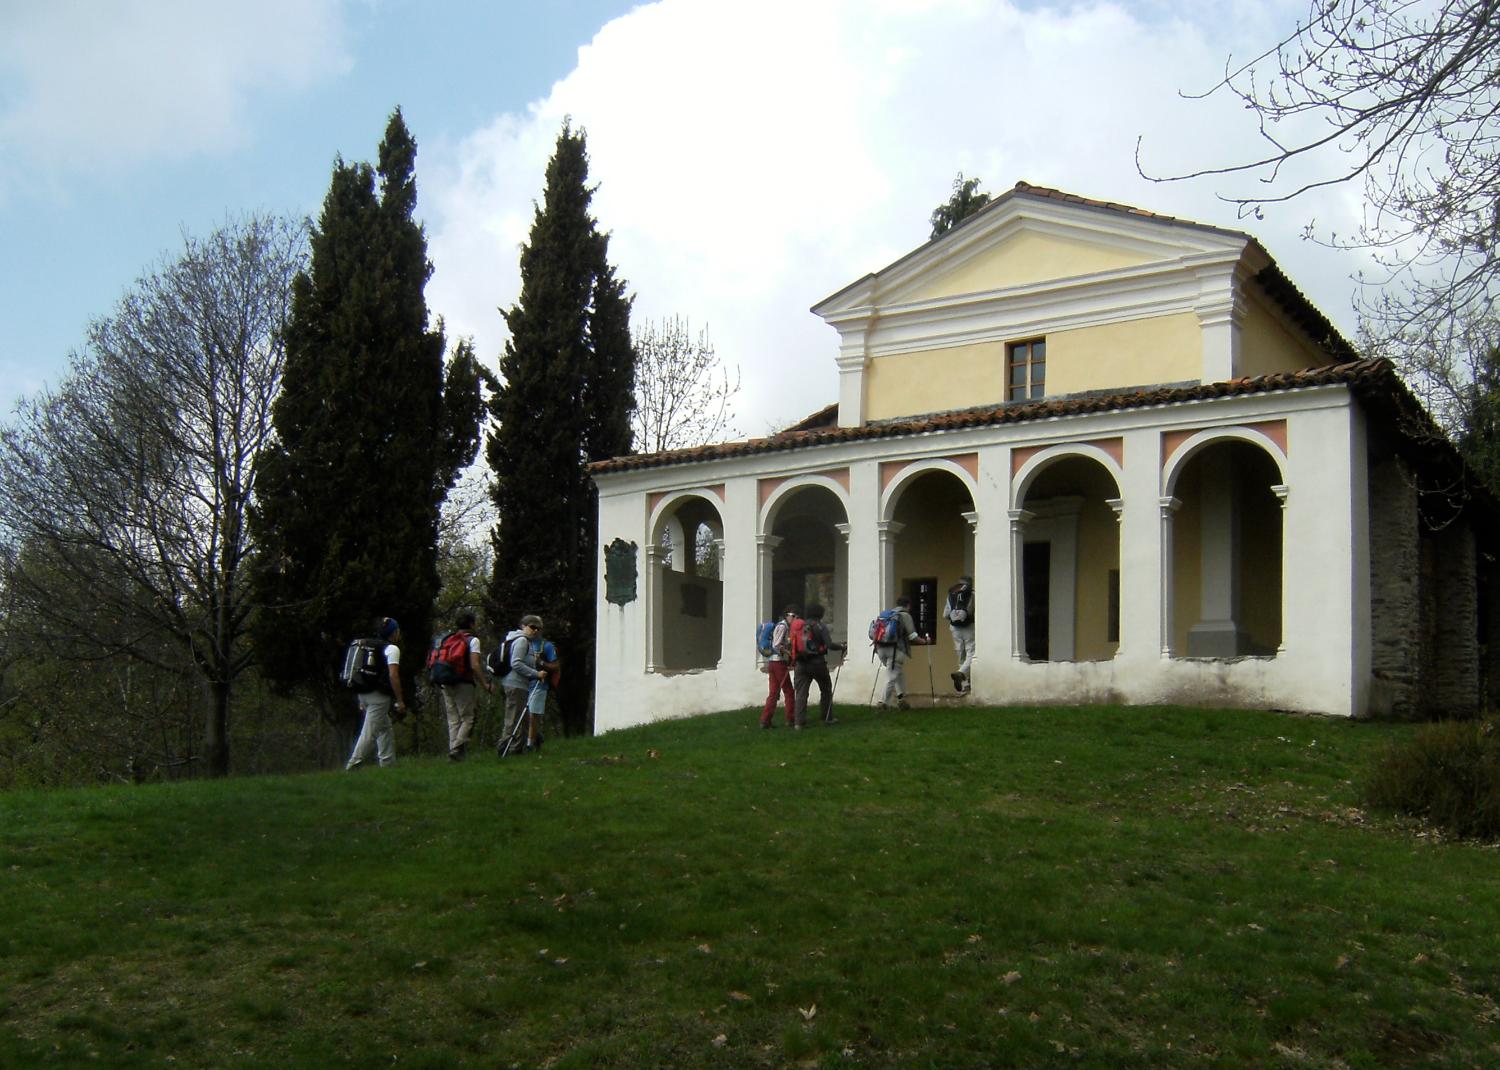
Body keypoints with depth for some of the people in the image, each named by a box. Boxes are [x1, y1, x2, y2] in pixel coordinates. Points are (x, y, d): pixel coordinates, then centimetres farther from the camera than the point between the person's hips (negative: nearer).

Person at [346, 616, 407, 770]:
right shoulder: (392, 649, -5)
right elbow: (393, 675, -14)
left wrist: (362, 701, 21)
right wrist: (400, 701, -13)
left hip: (364, 693, 9)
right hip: (378, 695, -9)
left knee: (385, 730, 15)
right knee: (370, 733, -6)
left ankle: (388, 764, 13)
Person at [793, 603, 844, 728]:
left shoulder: (799, 626, 8)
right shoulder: (820, 626, -6)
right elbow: (830, 645, -12)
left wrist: (793, 662, 18)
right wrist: (841, 647, 5)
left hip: (801, 664, 3)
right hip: (817, 662, -3)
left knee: (801, 693, 2)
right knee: (826, 689, 16)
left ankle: (799, 722, -5)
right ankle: (828, 718, 21)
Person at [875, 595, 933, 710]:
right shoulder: (905, 616, 2)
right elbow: (912, 636, 0)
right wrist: (925, 641, 15)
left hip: (881, 649, 6)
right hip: (895, 649, -6)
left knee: (899, 672, 21)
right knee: (892, 677, -3)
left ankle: (901, 697, 14)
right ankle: (883, 702, -9)